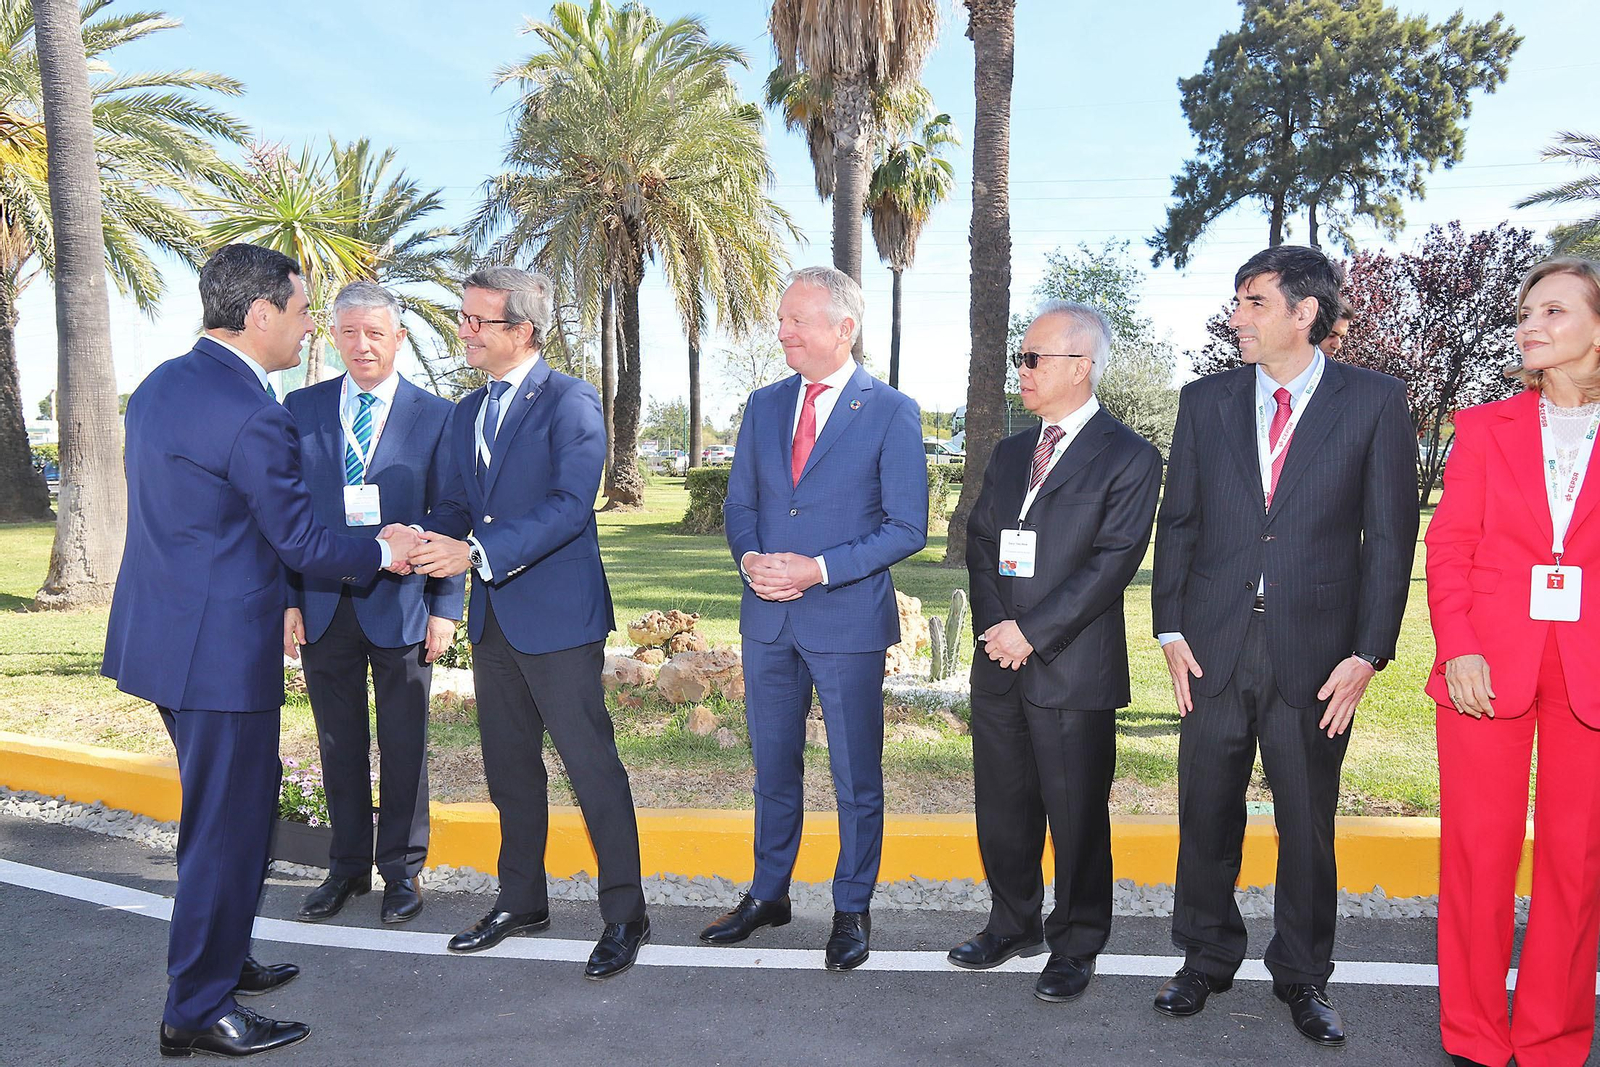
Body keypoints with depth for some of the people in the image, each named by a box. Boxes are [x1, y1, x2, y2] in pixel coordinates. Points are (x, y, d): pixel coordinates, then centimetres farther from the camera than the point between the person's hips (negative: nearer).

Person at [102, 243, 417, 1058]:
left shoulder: (159, 385, 9)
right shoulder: (251, 417, -22)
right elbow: (303, 542, -15)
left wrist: (273, 590, 24)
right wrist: (381, 553, 2)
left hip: (164, 626, 10)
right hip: (218, 646, -10)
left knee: (232, 806, 22)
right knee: (226, 823, 4)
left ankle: (222, 958, 37)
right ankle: (197, 1011, 18)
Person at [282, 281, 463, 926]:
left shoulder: (435, 416, -1)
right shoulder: (301, 408, 6)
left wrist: (444, 608, -7)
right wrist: (288, 601, -1)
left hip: (401, 605, -2)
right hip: (323, 605, 2)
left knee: (404, 746, 8)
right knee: (339, 745, 13)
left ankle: (401, 871, 24)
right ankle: (347, 867, 29)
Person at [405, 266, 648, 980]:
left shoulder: (570, 402, -10)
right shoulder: (467, 412, 15)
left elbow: (570, 505, -21)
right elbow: (457, 505, 15)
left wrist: (476, 554, -26)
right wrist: (427, 541, -7)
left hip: (558, 616, -8)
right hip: (493, 620, 8)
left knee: (592, 767, -2)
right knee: (509, 767, 17)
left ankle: (625, 915, 11)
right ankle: (521, 899, 34)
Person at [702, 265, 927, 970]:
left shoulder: (891, 412, -7)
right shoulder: (764, 405, 8)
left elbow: (907, 527, -10)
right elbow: (739, 504, 12)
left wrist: (820, 568, -18)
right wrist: (750, 559, -9)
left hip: (847, 620, -4)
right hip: (768, 619, 5)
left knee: (856, 777, 8)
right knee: (772, 766, 17)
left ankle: (852, 909, 25)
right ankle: (768, 893, 35)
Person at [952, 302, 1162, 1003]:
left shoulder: (1129, 457, -5)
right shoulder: (1009, 453, 16)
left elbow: (1114, 561, -13)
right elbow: (979, 541, 11)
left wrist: (1032, 629, -17)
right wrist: (993, 625, -5)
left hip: (1074, 669, -6)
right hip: (999, 663, 6)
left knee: (1076, 814, 4)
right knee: (1001, 806, 14)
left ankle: (1076, 945, 22)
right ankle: (1013, 925, 33)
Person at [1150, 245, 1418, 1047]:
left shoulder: (1375, 402, 0)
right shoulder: (1206, 400, 7)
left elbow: (1390, 537, -1)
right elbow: (1177, 522, 7)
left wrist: (1368, 653, -6)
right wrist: (1170, 629, 0)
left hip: (1316, 656, -2)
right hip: (1214, 648, 2)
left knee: (1308, 825, 10)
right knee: (1206, 815, 11)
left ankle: (1302, 977, 30)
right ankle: (1206, 959, 31)